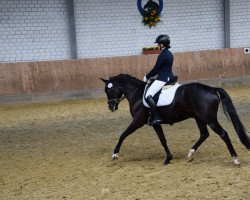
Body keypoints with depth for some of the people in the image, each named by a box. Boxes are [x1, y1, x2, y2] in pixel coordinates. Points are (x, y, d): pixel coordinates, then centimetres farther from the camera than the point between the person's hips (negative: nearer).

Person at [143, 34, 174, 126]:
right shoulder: (169, 54, 13)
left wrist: (147, 77, 1)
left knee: (148, 96, -17)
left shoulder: (162, 55, -15)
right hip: (170, 77, 10)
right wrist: (151, 76, 22)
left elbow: (156, 69, -13)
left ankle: (156, 118, -25)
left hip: (162, 79, -10)